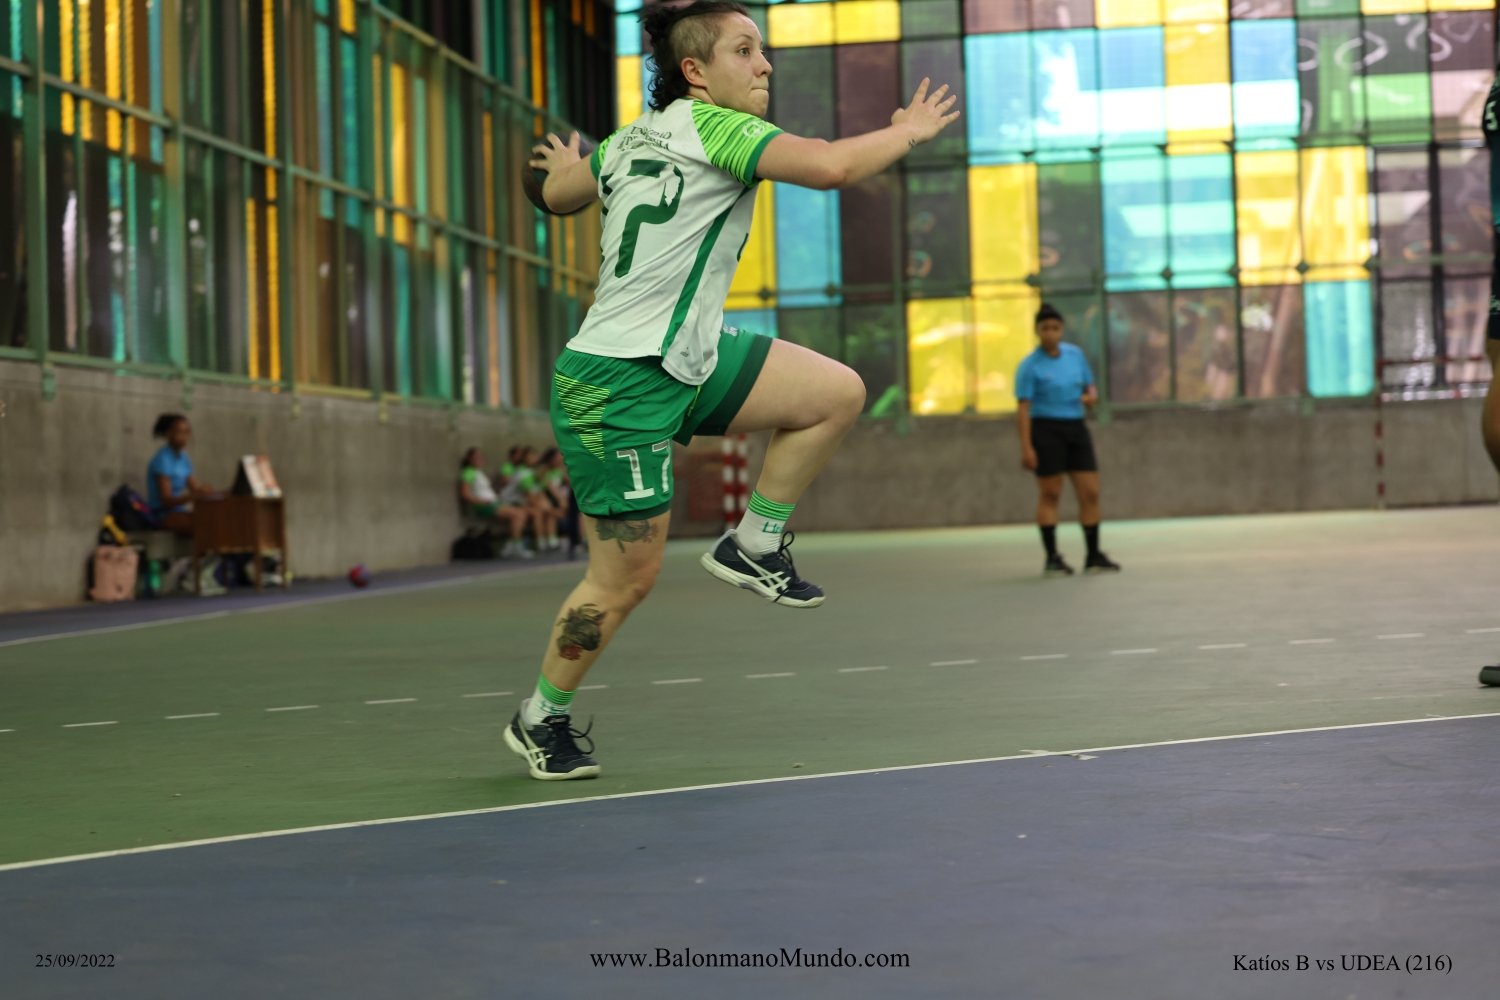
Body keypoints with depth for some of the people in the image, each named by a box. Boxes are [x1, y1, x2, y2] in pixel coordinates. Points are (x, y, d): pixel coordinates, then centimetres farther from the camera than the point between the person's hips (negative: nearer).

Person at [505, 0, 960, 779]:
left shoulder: (633, 139, 10)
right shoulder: (708, 124, -14)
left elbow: (557, 193, 27)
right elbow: (830, 166, -26)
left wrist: (567, 165, 51)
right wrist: (909, 131, -8)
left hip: (685, 360, 9)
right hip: (619, 387, -9)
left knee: (837, 393, 2)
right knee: (625, 579, -1)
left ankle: (753, 546, 12)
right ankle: (541, 719, 19)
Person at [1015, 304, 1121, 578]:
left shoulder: (1076, 355, 9)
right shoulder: (1030, 366, -7)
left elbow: (1090, 387, 19)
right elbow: (1023, 408, -10)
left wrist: (1090, 396, -6)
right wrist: (1026, 447, -17)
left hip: (1076, 428, 5)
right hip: (1046, 429, -5)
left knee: (1090, 493, 2)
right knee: (1050, 494, -2)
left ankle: (1094, 557, 10)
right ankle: (1052, 558, 4)